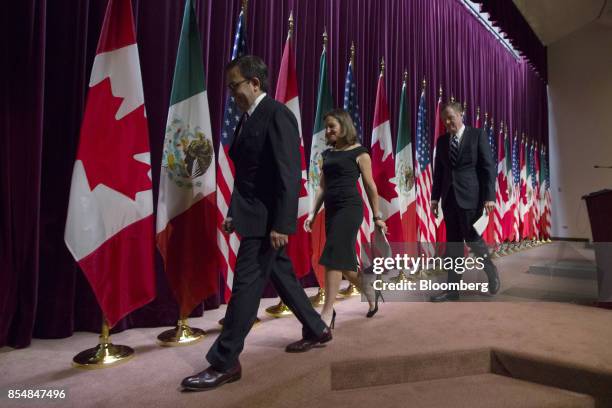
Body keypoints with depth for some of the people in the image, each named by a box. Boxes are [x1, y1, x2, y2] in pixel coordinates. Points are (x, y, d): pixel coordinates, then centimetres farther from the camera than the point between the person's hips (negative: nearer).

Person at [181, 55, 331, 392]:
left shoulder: (277, 115, -13)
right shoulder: (248, 118, 15)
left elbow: (289, 174, -19)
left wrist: (281, 224, -22)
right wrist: (233, 212, 14)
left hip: (267, 217, -10)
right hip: (254, 215, 10)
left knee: (246, 284, -4)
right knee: (282, 276, 17)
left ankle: (224, 363, 9)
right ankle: (316, 330, 34)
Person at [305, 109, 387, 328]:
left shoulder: (359, 152, -1)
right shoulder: (327, 154, 16)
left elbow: (370, 186, 0)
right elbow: (322, 187, 15)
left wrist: (377, 217, 2)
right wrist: (312, 214, 8)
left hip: (350, 208, -6)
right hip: (331, 210, 7)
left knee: (334, 257, -13)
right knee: (344, 260, 10)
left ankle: (327, 313, -7)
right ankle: (371, 293, 34)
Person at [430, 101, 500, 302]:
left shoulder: (477, 135, -1)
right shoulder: (442, 140, 11)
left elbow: (488, 167, -5)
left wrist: (489, 196, -12)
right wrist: (435, 197, 7)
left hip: (470, 196, -4)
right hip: (449, 197, 5)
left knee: (471, 237, -2)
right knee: (453, 243, 5)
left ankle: (491, 270, 27)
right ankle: (453, 289, 11)